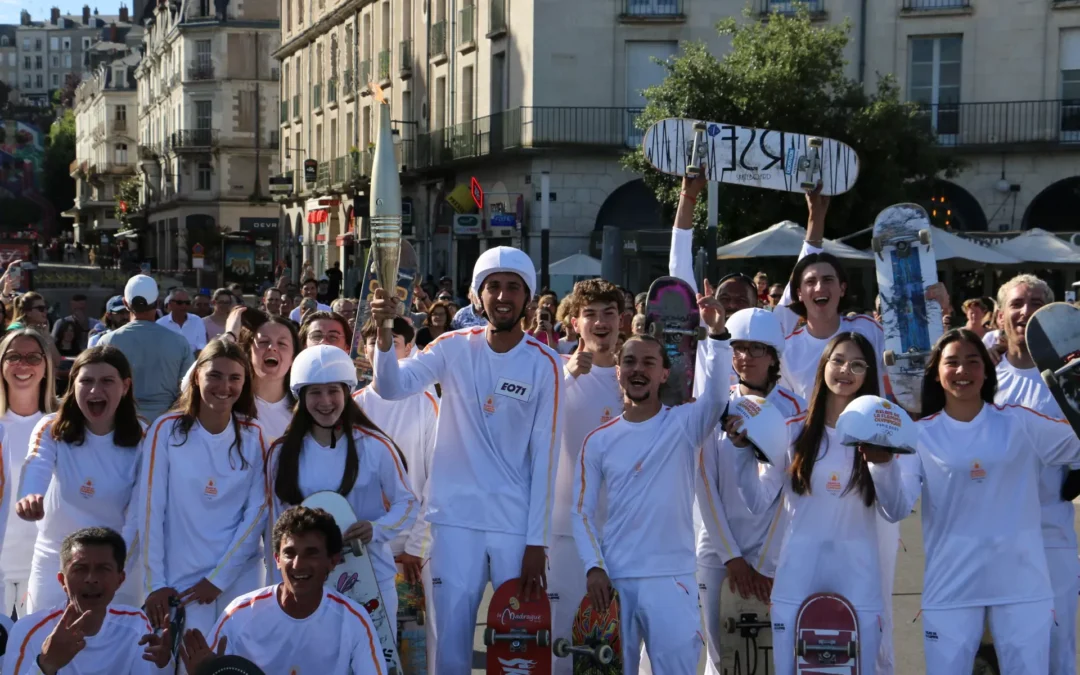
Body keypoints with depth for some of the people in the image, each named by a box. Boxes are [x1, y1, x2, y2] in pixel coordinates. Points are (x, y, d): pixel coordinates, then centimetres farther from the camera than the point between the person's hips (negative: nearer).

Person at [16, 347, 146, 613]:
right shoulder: (51, 430, -11)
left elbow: (138, 512, -9)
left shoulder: (141, 440, -9)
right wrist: (30, 497, -54)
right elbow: (36, 467, -32)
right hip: (54, 564, 0)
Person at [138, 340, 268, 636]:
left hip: (240, 578, 2)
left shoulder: (253, 435, 1)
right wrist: (155, 584, -7)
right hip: (180, 581, -2)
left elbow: (257, 510, -1)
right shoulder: (167, 430, -5)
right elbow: (151, 509, -5)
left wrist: (220, 578, -7)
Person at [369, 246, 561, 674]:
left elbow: (545, 453, -4)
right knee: (451, 637, 5)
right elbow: (391, 388, -13)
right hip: (456, 517, 1)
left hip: (517, 522, -1)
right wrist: (385, 333, -31)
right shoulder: (454, 348, 0)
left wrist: (537, 541, -7)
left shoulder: (544, 364, -4)